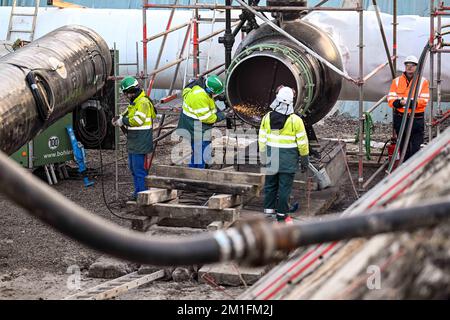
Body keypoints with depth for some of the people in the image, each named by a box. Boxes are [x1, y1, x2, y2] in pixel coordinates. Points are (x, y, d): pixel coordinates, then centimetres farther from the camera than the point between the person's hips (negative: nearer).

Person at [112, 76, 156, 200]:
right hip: (133, 141, 11)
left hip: (141, 142, -11)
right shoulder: (134, 102, 18)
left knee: (139, 168, -9)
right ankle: (138, 191, 25)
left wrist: (122, 121, -13)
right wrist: (119, 118, 1)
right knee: (133, 166, 17)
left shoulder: (143, 102, -16)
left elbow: (138, 120, -24)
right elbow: (127, 115, 23)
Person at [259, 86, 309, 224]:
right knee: (284, 186, 2)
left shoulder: (267, 118, 1)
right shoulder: (295, 120, -11)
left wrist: (264, 156, 16)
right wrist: (304, 159, 4)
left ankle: (269, 210, 19)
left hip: (271, 158, 4)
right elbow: (302, 142, -6)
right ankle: (282, 215, 6)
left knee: (270, 184, 15)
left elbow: (262, 140, 6)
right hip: (288, 160, -4)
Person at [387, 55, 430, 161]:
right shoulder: (397, 81, 9)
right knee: (404, 148, 12)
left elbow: (424, 100, -9)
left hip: (417, 119, -3)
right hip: (400, 119, 3)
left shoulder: (423, 82, 2)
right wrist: (399, 102, -22)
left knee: (416, 148, -8)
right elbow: (390, 99, 0)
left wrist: (410, 102, -25)